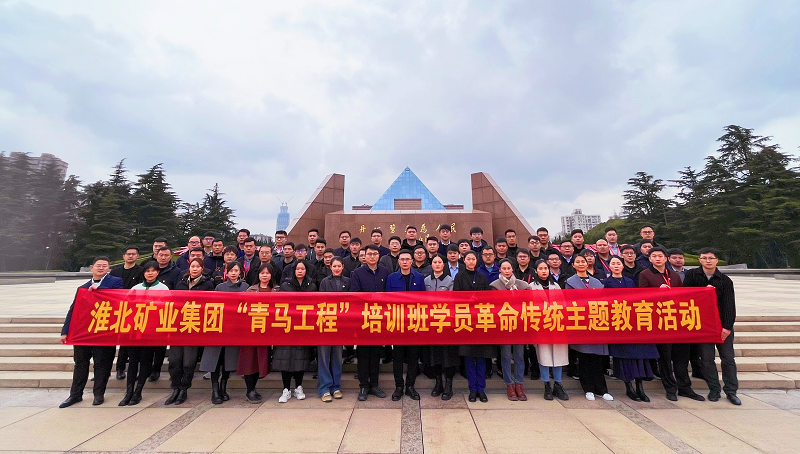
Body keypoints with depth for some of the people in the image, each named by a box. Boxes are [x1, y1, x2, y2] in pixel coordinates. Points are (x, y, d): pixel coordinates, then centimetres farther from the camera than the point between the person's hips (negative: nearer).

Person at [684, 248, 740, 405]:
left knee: (728, 358, 6)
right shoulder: (691, 275, 1)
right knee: (707, 358, 3)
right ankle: (714, 389, 15)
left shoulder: (725, 280, 2)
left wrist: (727, 326, -9)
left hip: (722, 325, 1)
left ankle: (731, 391, 18)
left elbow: (729, 305, -2)